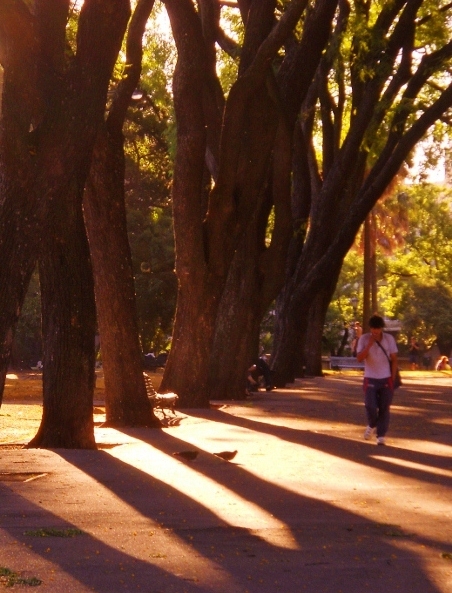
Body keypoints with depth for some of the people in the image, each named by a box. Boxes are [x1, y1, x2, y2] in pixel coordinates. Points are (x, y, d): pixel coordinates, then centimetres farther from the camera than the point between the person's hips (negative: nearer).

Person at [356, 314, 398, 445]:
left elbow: (394, 360, 3)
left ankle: (381, 435, 9)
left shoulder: (389, 339, -3)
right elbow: (359, 358, -12)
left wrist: (393, 379, 0)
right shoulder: (364, 339, -5)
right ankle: (372, 425, 22)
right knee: (370, 406, -9)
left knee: (384, 409, 0)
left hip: (386, 380, 1)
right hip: (370, 379, -1)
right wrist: (369, 345, -22)